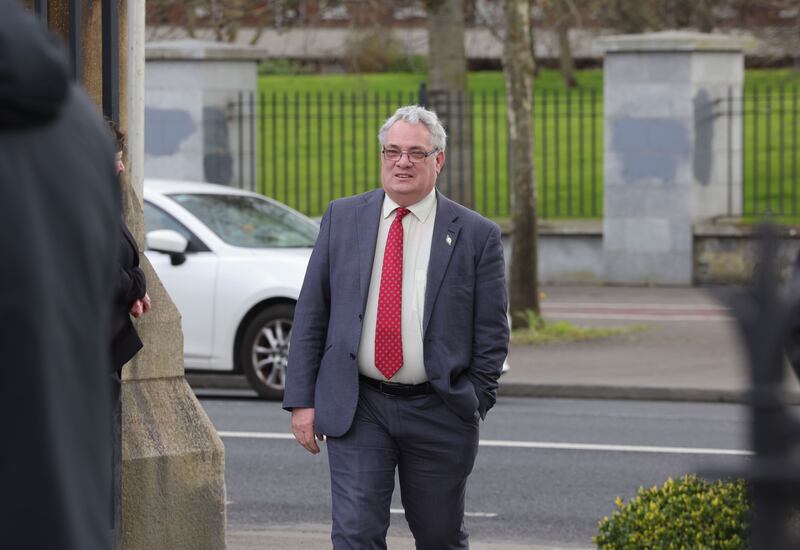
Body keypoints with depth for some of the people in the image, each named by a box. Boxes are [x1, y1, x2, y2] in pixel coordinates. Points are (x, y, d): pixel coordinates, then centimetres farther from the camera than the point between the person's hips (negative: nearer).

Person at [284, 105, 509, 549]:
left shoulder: (476, 235, 0)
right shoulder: (343, 218, 6)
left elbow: (491, 334, 2)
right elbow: (310, 313, 6)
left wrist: (472, 408, -3)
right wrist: (302, 400, 0)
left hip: (438, 412, 0)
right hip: (356, 409, 0)